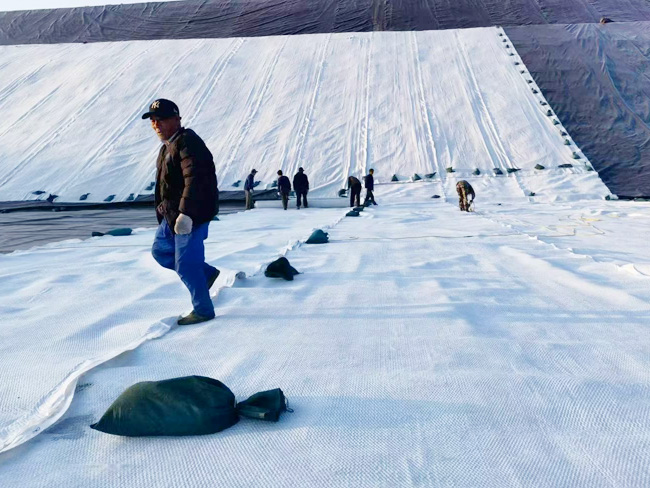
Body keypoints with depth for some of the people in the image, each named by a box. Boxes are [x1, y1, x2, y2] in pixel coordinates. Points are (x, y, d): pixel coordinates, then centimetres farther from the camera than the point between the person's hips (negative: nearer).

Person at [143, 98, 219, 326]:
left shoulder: (187, 142, -18)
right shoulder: (168, 146, 16)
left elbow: (194, 180, -29)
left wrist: (186, 214, -35)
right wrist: (165, 207, 26)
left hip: (190, 215, -11)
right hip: (172, 214, 11)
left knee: (186, 265, -4)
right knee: (160, 250, 20)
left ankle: (203, 311, 12)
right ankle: (206, 273, 28)